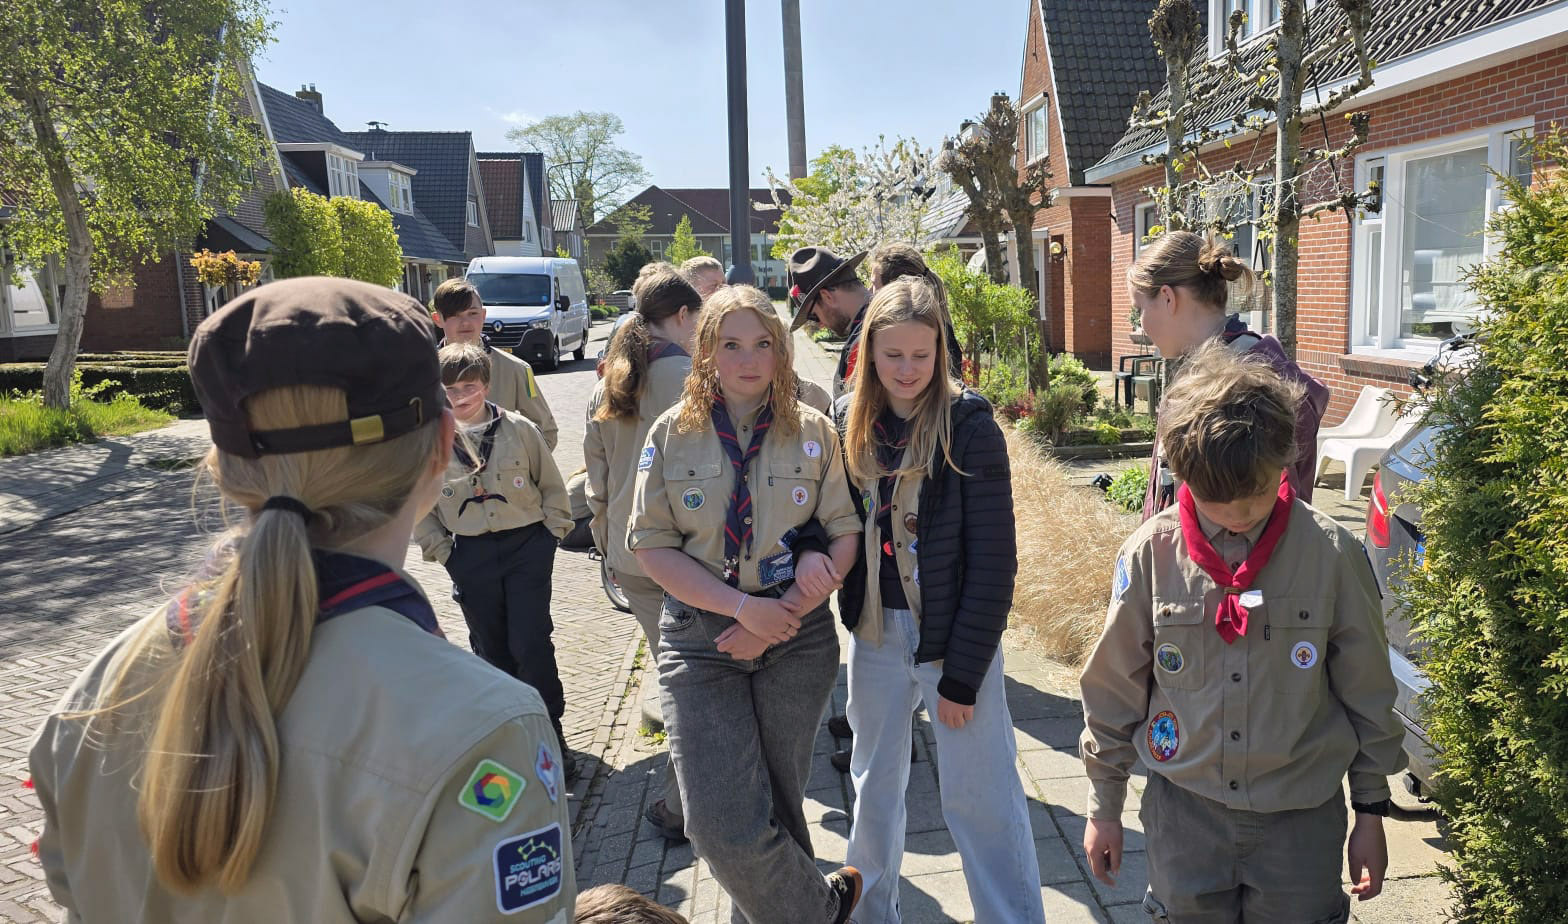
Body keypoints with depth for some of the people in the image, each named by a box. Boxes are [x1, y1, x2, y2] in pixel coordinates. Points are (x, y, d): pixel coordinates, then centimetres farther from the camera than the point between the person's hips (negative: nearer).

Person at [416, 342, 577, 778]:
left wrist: (550, 533, -1)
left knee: (531, 644, -5)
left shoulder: (519, 429, -3)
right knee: (491, 649, 11)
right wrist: (441, 550, 2)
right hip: (471, 557, 2)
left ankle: (551, 731, 12)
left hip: (526, 548, -2)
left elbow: (552, 485, 7)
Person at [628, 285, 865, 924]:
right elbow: (652, 544, -3)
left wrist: (780, 618, -13)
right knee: (722, 824, -7)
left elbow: (845, 533, -1)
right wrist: (742, 606, -14)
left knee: (778, 806, 11)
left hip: (797, 639, 1)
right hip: (701, 638, 0)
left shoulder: (813, 431, 2)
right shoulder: (673, 433, 0)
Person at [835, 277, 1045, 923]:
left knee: (982, 797, 3)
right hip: (875, 634, 4)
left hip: (955, 635, -4)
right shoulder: (849, 421, 0)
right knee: (874, 785, 18)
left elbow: (994, 559, -13)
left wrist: (962, 673, -13)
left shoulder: (969, 425, -13)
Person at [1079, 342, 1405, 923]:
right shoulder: (1151, 554, -11)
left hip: (1302, 814, 0)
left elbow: (1367, 695, 1)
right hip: (1184, 808, 1)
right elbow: (1113, 690, -1)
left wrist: (1371, 810, 7)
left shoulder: (1332, 554, -12)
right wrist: (1104, 805, 6)